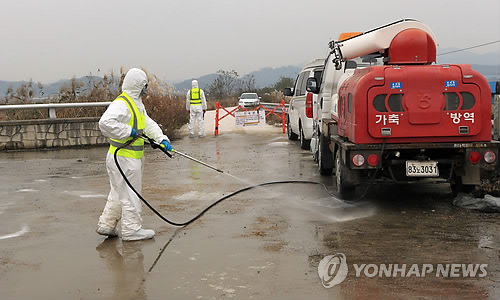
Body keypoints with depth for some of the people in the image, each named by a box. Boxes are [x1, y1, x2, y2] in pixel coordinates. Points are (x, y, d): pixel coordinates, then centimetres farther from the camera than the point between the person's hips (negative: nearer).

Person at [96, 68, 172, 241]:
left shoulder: (137, 104, 15)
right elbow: (105, 123, -33)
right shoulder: (121, 104, -19)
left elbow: (148, 123, 17)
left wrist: (162, 139, 3)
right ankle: (131, 230, 10)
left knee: (119, 193, 19)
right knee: (130, 194, 0)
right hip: (124, 159, -10)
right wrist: (129, 132, -26)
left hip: (132, 158, 10)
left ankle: (106, 225, 28)